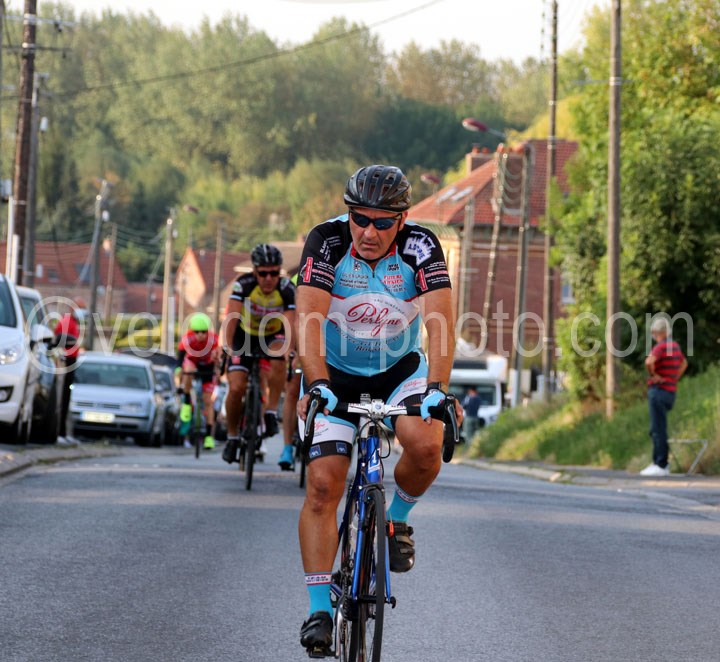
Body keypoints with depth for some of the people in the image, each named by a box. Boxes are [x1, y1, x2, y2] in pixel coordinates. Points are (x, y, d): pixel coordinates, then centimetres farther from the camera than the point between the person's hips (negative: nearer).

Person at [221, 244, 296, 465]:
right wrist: (229, 350, -41)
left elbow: (289, 326, -30)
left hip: (272, 336, 0)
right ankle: (232, 436, 10)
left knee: (278, 359, -36)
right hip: (245, 336, 0)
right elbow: (232, 318, -30)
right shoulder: (243, 284, -26)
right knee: (236, 388, -15)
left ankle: (271, 412, -22)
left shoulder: (287, 290, -25)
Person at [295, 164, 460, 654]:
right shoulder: (327, 241, -23)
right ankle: (319, 609, -10)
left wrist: (437, 387, -45)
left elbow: (440, 321, -30)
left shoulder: (421, 246, -21)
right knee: (322, 485, -14)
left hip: (400, 369, 1)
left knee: (426, 446, -28)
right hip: (335, 376, 0)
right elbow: (309, 318, -32)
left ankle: (397, 519, 4)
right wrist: (316, 384, -47)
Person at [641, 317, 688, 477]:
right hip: (670, 391, 9)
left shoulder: (661, 346, -15)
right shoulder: (675, 346, 12)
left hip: (659, 390, -9)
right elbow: (684, 363, 31)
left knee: (658, 430, -7)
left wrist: (654, 375, -16)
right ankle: (658, 462, 16)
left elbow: (649, 362, -34)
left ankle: (660, 466, -8)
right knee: (656, 430, 15)